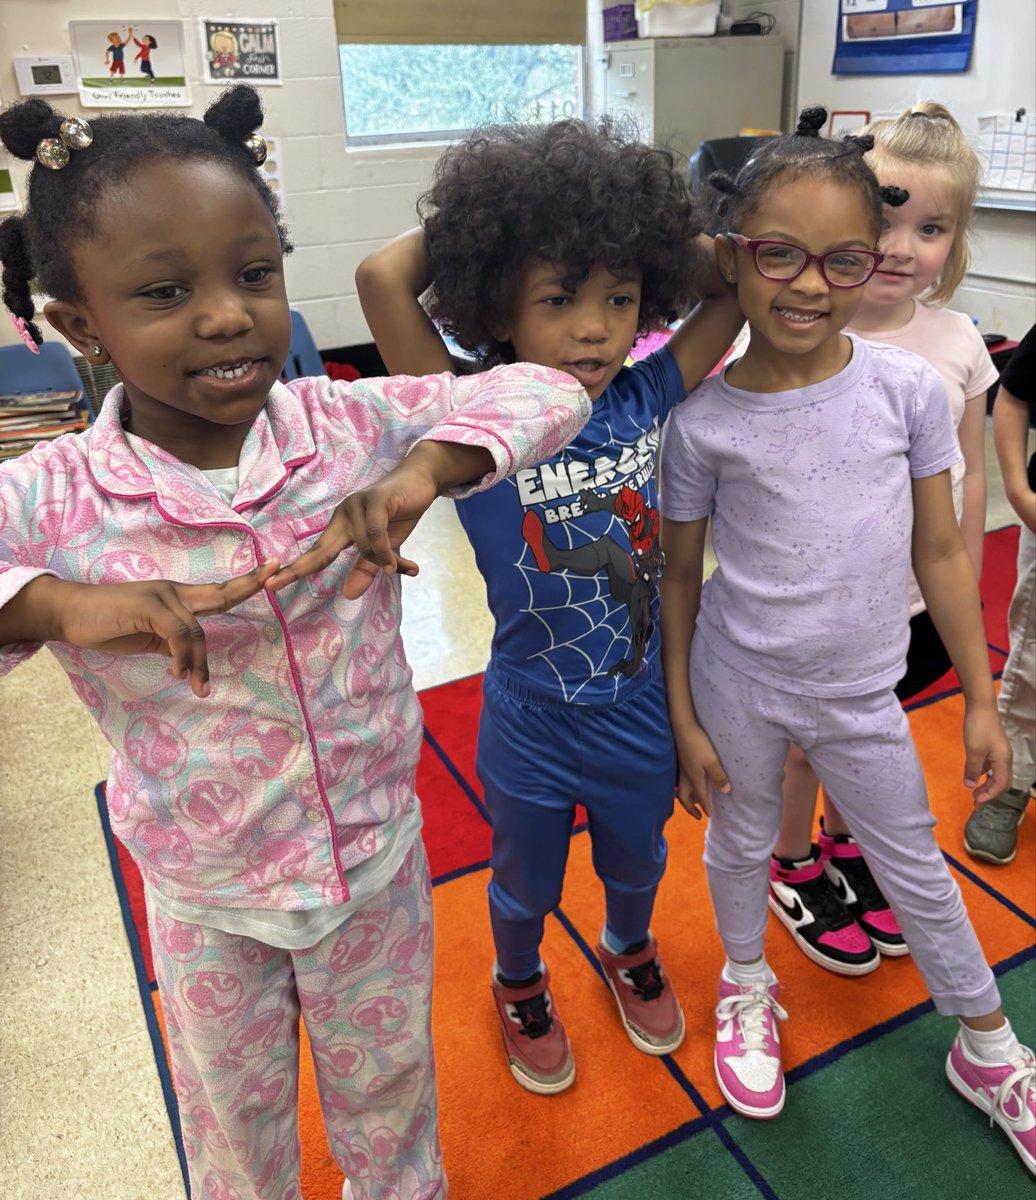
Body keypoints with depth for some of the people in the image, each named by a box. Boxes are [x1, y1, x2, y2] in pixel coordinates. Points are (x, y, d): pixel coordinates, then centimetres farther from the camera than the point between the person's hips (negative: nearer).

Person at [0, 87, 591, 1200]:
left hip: (376, 852, 1)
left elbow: (545, 389, -15)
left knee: (387, 1086, 29)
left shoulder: (351, 425, -17)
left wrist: (424, 470, -32)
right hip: (204, 896, 0)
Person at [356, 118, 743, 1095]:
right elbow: (381, 277, -34)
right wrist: (467, 223, -19)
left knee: (636, 863, 31)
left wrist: (643, 235, -13)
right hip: (530, 729, -3)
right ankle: (520, 985, 58)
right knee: (526, 886, 25)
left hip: (642, 714, 3)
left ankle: (629, 950, 64)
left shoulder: (648, 401, -12)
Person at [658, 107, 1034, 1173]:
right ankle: (747, 987, 52)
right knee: (742, 845, 21)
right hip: (738, 684, -1)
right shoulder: (704, 421, -14)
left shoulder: (909, 388, -10)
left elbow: (940, 552, -2)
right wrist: (684, 722, -2)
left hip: (860, 694, 2)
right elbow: (679, 577, -5)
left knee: (916, 869, 19)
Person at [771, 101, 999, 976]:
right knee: (804, 744, 17)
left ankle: (844, 850, 52)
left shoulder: (957, 340, -6)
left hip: (917, 599, 4)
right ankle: (792, 869, 44)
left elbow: (971, 475, 4)